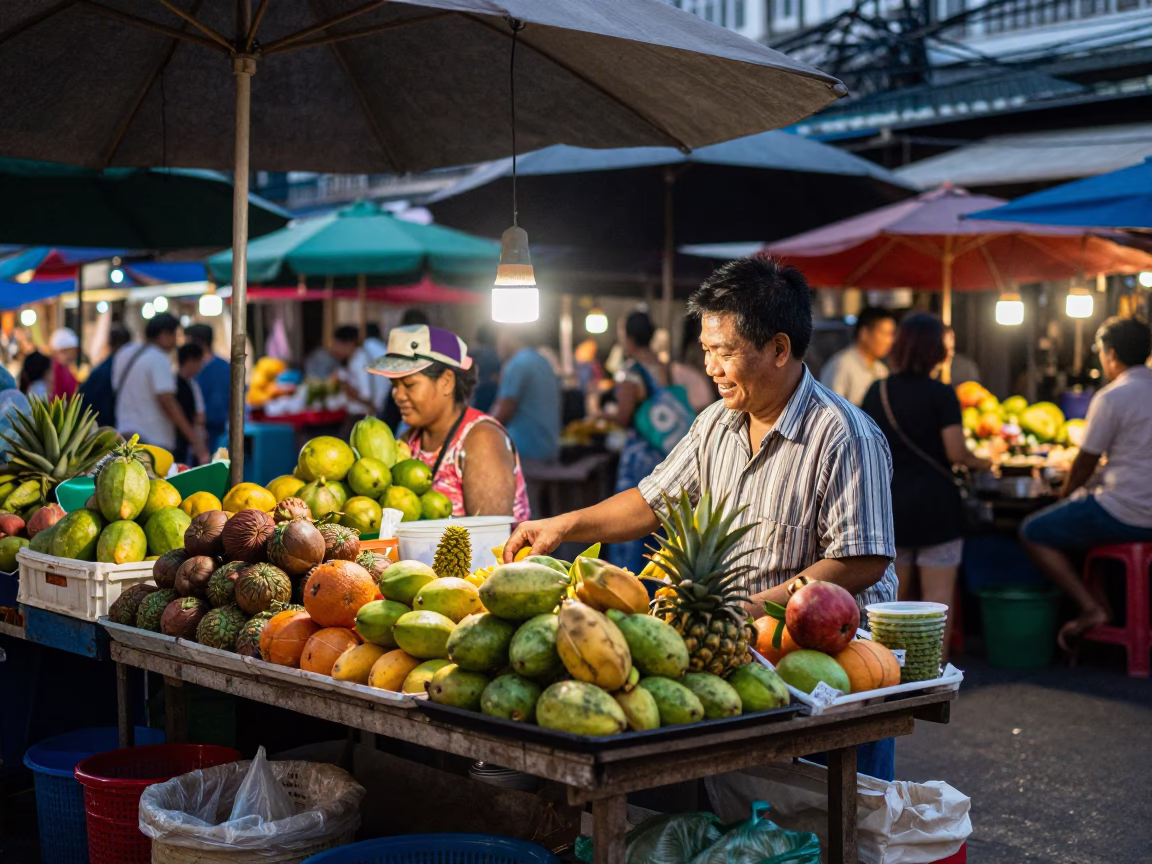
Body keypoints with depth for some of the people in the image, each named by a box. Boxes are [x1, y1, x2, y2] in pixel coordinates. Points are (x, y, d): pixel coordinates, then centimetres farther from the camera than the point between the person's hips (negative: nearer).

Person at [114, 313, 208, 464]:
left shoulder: (124, 353, 12)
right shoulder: (159, 360, -14)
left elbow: (116, 388, 20)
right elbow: (167, 402, -20)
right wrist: (195, 441, -20)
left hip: (124, 433, 9)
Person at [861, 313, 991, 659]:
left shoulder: (877, 392, 4)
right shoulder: (941, 394, -10)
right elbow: (956, 453, -14)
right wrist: (983, 462, 5)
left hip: (888, 500, 5)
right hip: (934, 501, -5)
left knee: (895, 595, 14)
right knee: (938, 595, 1)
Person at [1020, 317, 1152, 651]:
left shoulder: (1112, 397, -14)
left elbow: (1086, 463, -8)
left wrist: (1064, 495, 11)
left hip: (1125, 515, -9)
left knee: (1034, 532, 3)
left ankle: (1091, 607, -4)